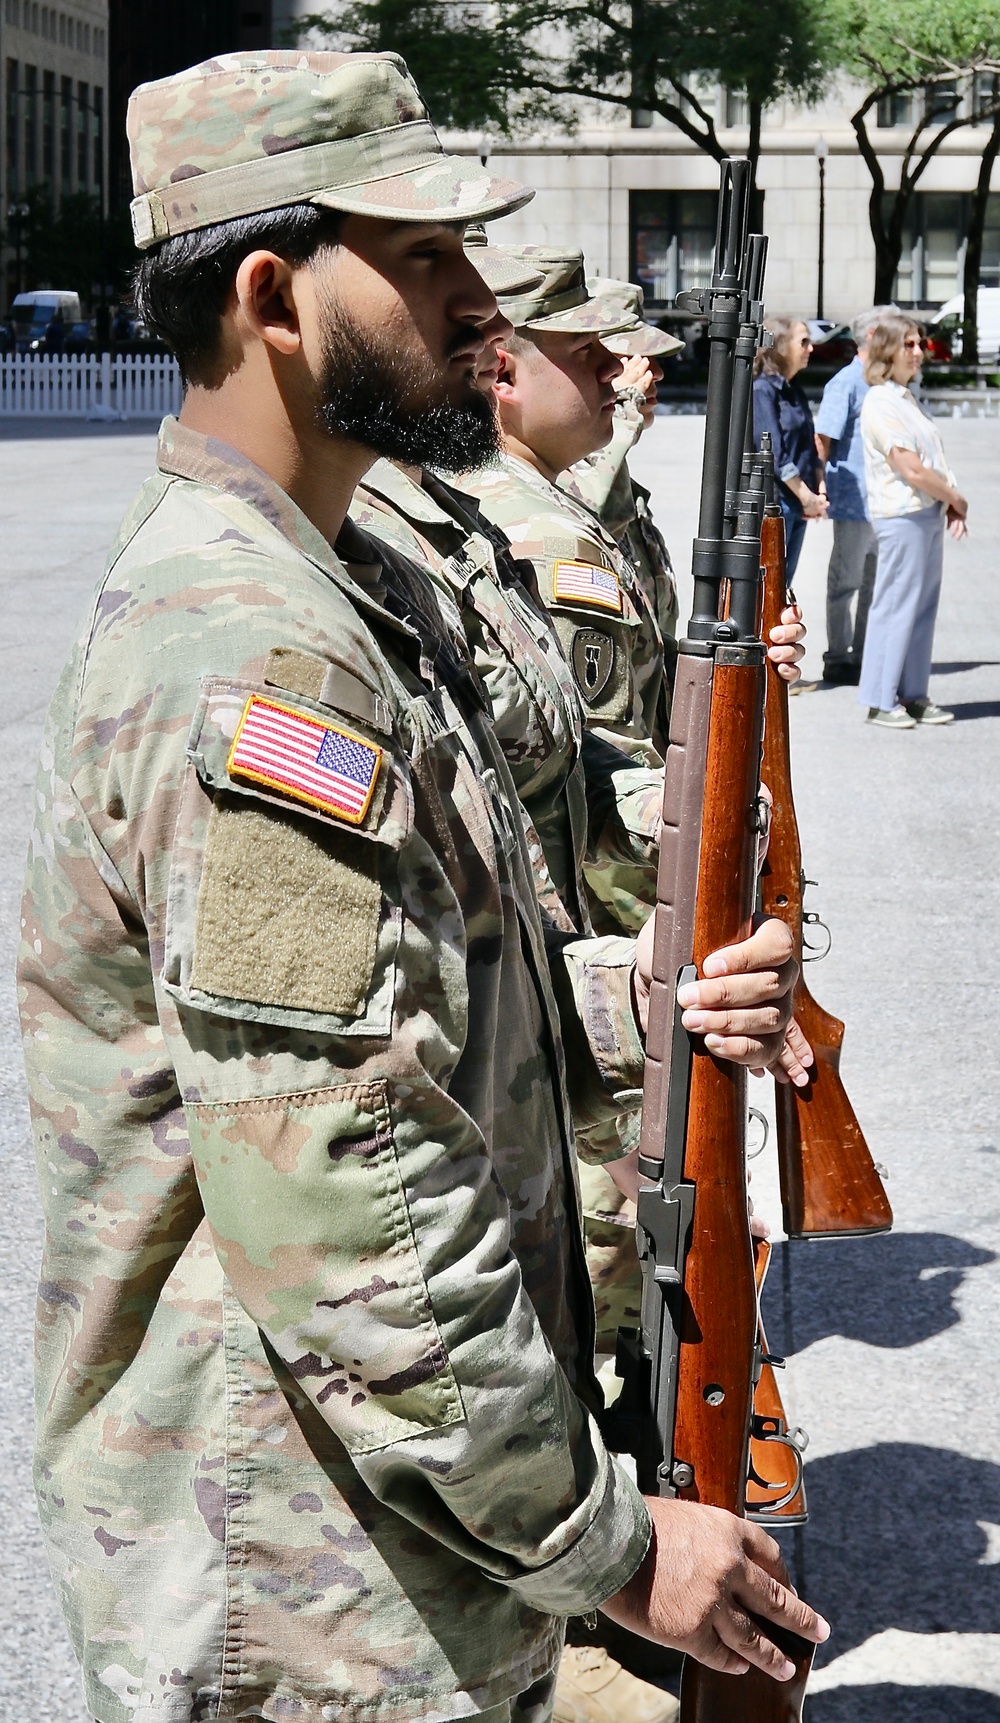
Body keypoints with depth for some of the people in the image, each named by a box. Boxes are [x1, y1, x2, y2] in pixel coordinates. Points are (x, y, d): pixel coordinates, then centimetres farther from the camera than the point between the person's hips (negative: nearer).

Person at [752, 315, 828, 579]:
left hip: (798, 505, 8)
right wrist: (806, 496, -14)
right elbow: (773, 453, -16)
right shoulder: (762, 390, -11)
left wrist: (819, 489, 1)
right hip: (773, 500, -8)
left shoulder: (796, 391, 15)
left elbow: (809, 446, 16)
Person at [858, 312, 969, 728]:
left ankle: (912, 695, 18)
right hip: (903, 516, -9)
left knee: (923, 606, 11)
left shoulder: (908, 398, 16)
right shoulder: (880, 404, -14)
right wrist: (956, 499, -6)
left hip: (930, 514, 9)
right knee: (895, 606, -4)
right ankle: (880, 701, 3)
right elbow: (912, 471, -18)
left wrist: (951, 507, 3)